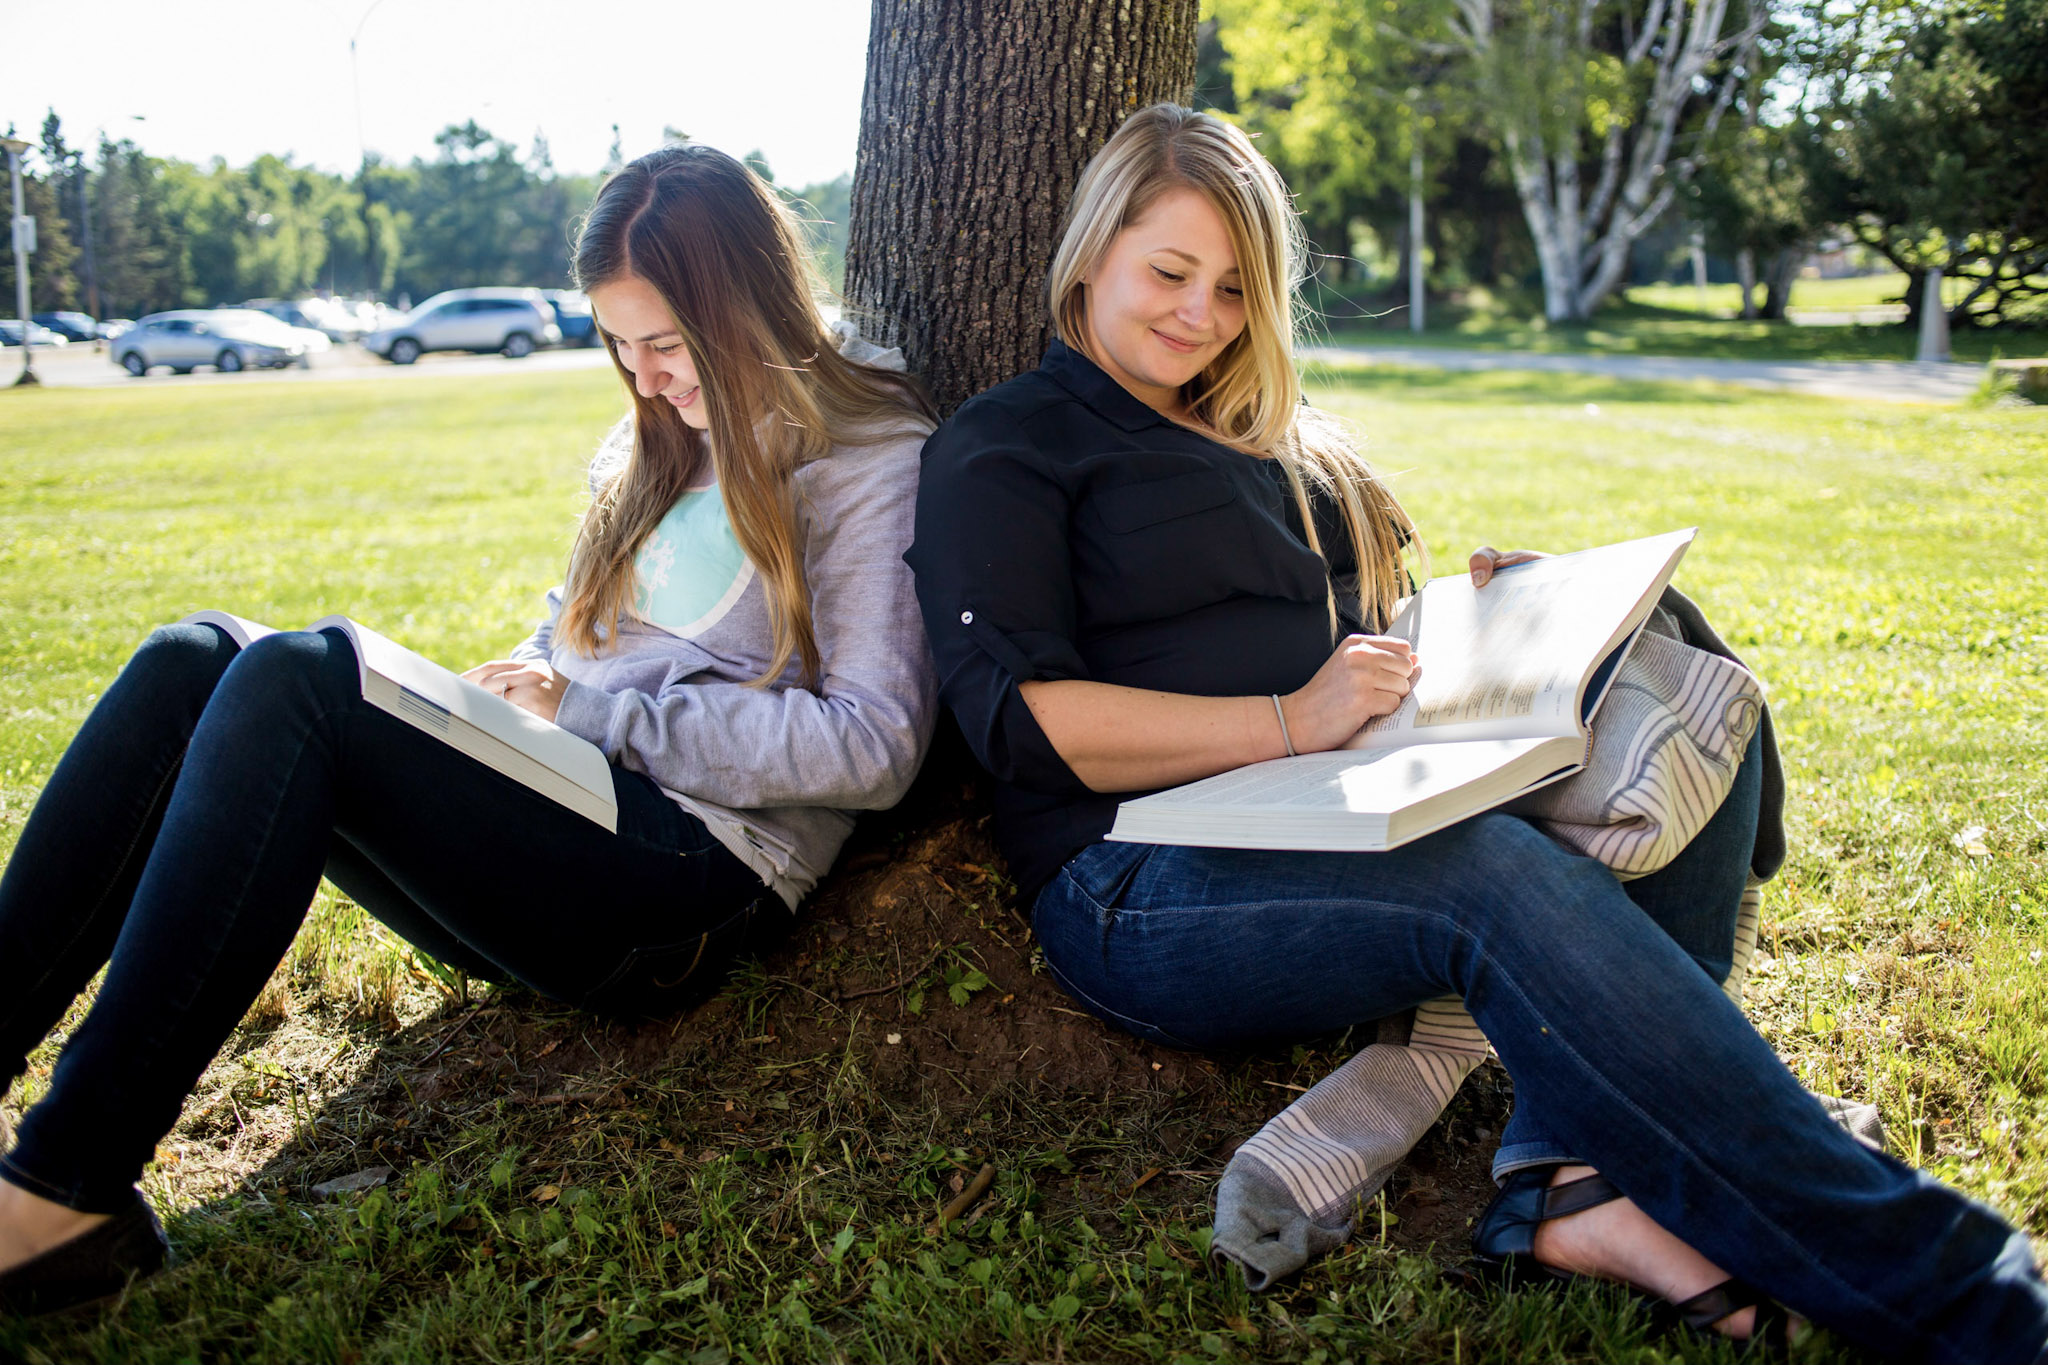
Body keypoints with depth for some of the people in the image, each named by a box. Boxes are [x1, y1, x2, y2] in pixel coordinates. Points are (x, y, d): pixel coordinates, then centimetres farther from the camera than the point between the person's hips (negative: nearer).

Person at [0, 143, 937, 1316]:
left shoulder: (876, 463, -3)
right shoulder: (666, 439, 22)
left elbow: (875, 749, -14)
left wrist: (593, 711, -11)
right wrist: (511, 700, 5)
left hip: (693, 886, -8)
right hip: (550, 831, 8)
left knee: (294, 680, -27)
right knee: (191, 664, -12)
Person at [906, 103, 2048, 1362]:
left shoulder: (1272, 435, 26)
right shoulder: (1001, 452, 4)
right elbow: (1018, 719, -10)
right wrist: (1288, 722, -19)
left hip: (1347, 813, 8)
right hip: (1144, 879, -7)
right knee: (1503, 881, -33)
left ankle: (1578, 1178, -29)